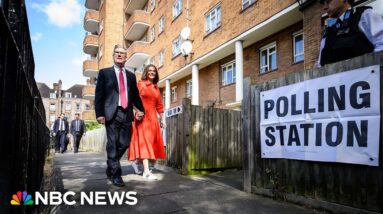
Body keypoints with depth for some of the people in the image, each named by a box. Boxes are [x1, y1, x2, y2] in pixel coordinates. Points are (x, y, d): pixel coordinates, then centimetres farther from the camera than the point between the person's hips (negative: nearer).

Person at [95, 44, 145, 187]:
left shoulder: (131, 76, 18)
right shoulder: (104, 72, 8)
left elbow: (135, 95, 17)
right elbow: (99, 95, 1)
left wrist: (140, 110, 2)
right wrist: (99, 114, -9)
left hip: (127, 114, 4)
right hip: (112, 113, -3)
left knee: (124, 143, 6)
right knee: (113, 144, -1)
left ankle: (111, 166, 30)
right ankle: (115, 174, 9)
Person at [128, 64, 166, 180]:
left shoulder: (156, 88, 16)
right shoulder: (140, 84, 0)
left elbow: (159, 105, 16)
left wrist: (162, 119, 14)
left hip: (153, 117, 6)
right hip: (142, 117, -6)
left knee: (151, 142, 8)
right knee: (144, 141, -10)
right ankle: (146, 171, -12)